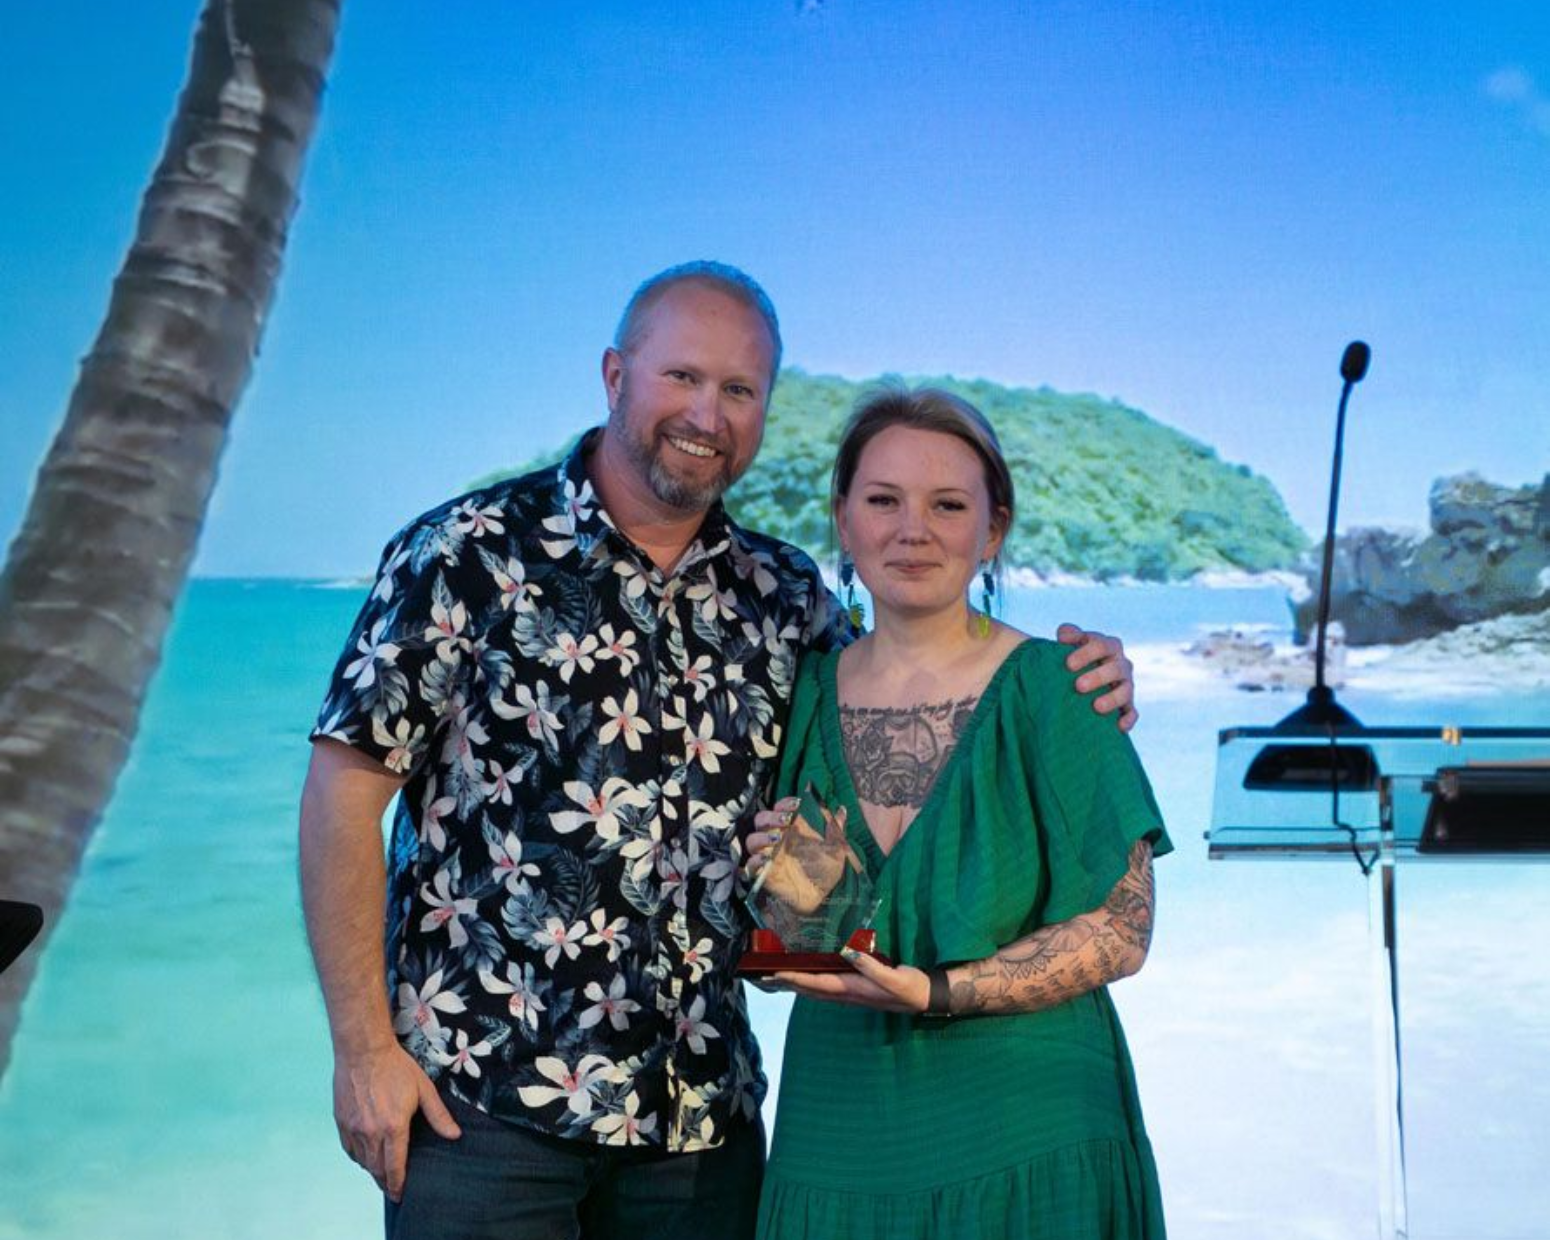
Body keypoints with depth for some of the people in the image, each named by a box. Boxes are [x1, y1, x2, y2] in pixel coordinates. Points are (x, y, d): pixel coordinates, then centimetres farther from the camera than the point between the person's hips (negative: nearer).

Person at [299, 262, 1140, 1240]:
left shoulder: (783, 598, 8)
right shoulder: (470, 554, -4)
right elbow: (347, 789, -5)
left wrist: (1068, 682, -2)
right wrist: (363, 1047, -10)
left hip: (703, 1113, 4)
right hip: (481, 1094, -4)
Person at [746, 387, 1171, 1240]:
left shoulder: (1049, 687, -9)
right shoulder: (807, 694, 2)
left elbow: (1121, 931, -11)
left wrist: (935, 993, -21)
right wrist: (796, 905, -12)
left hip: (1022, 1150, -3)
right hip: (836, 1147, 3)